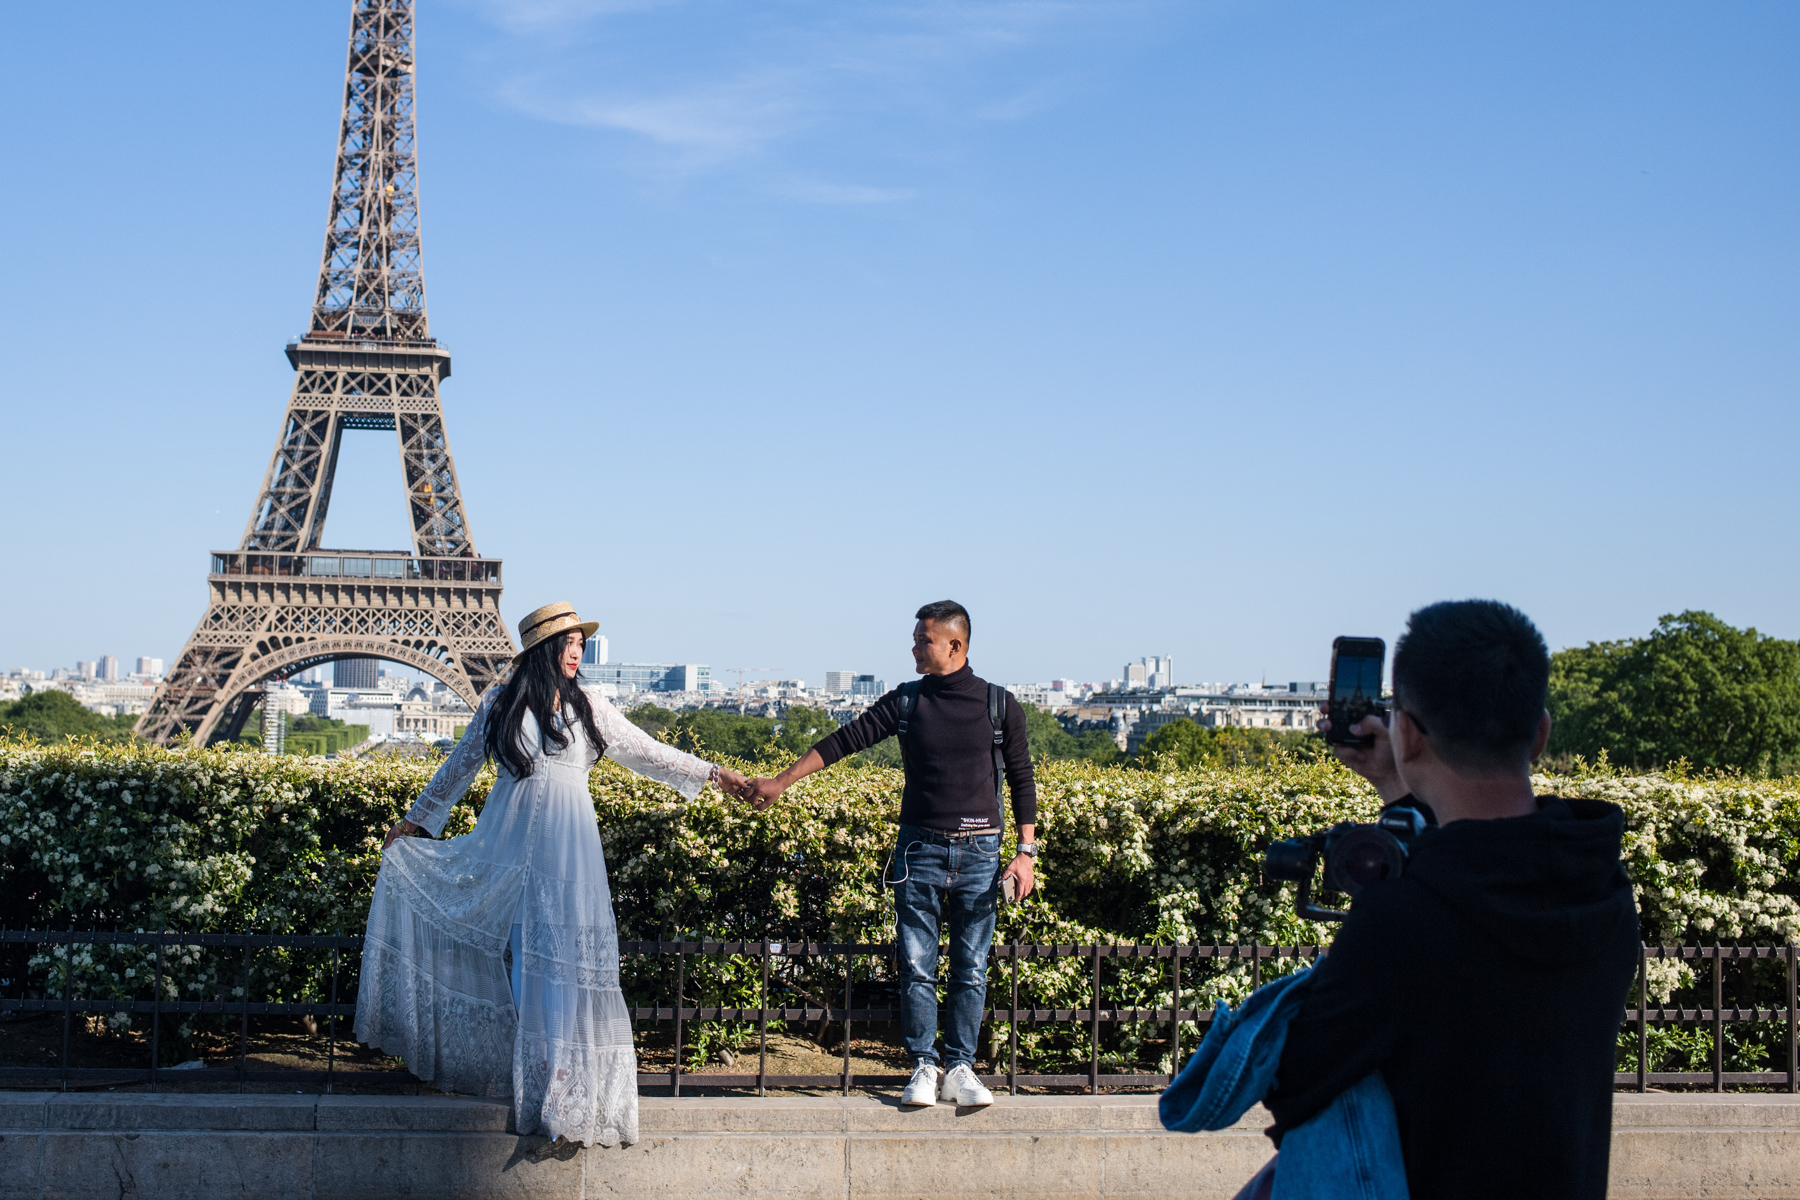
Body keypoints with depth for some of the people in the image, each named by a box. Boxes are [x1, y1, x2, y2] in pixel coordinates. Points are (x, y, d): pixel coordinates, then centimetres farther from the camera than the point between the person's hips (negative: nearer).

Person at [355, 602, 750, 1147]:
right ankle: (530, 1069, 7)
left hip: (567, 847, 1)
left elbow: (647, 752, 10)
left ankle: (565, 1075, 1)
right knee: (525, 954, 0)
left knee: (567, 955, -3)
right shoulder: (501, 703, 4)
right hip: (509, 843, 0)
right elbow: (461, 764, 14)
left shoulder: (589, 707, 7)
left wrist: (713, 773, 7)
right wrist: (417, 819, 18)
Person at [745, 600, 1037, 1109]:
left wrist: (1027, 851, -1)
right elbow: (846, 739, 4)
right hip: (920, 848, 1)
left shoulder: (1000, 706, 2)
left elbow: (1022, 780, 6)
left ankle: (960, 1070, 12)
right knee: (917, 967, 0)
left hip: (979, 853, -1)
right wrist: (781, 781, -1)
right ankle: (924, 1067, 10)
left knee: (971, 970, 3)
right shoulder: (906, 700, 4)